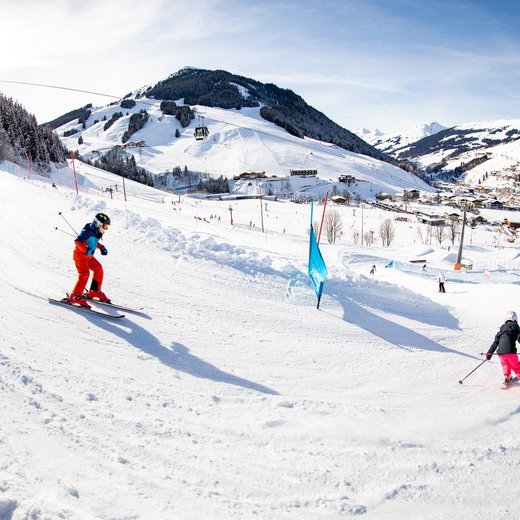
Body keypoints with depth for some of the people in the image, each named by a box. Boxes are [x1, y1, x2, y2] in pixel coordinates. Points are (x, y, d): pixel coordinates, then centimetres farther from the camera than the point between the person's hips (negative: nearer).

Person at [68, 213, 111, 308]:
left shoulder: (96, 232, 5)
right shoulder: (88, 231, -22)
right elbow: (77, 241, -30)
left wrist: (101, 247, 8)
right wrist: (86, 250, -39)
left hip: (88, 256, 9)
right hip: (80, 255, -9)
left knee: (98, 269, 10)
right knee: (84, 274, -18)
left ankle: (95, 291, 22)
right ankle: (75, 296, -14)